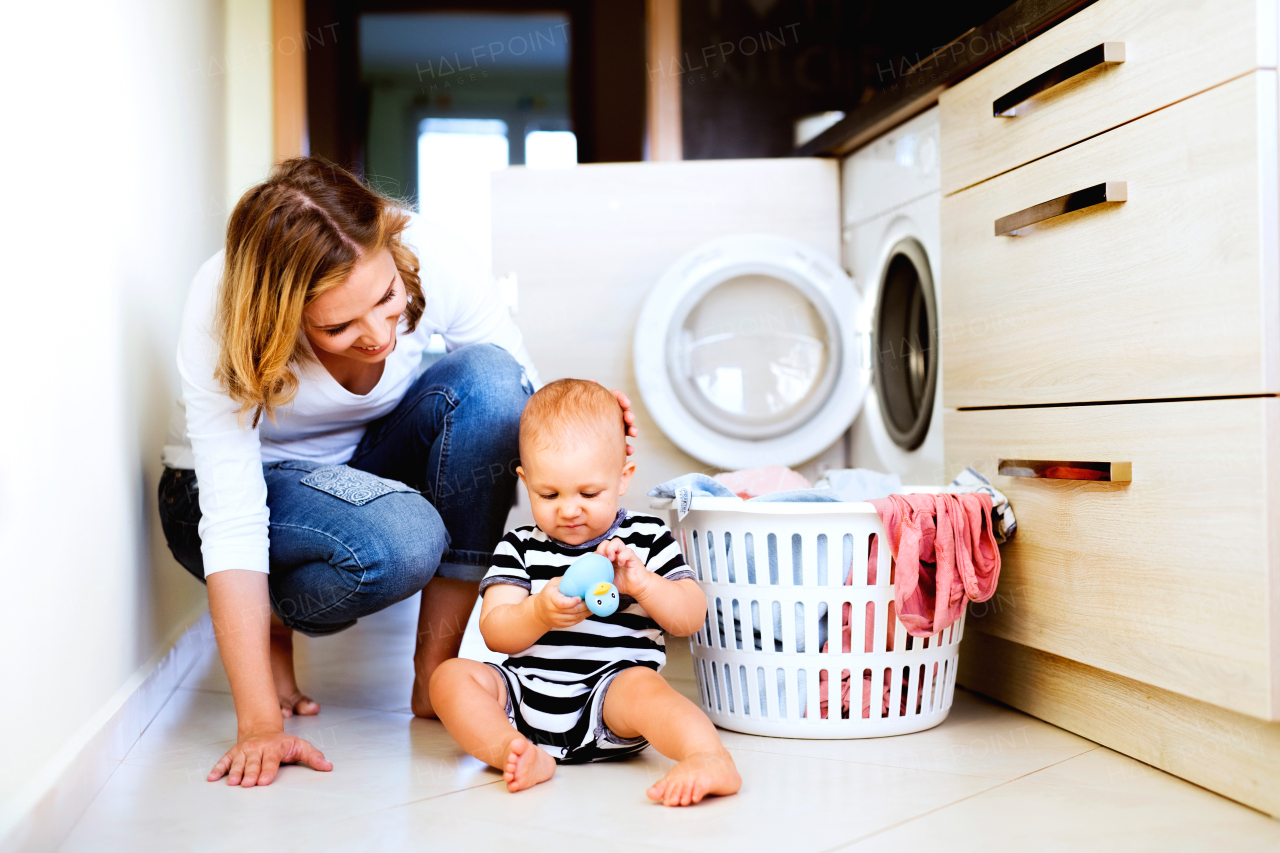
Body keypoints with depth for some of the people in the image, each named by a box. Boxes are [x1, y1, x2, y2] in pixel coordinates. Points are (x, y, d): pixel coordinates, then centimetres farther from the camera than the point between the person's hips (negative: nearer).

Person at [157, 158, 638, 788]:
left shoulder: (430, 259, -27)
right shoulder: (222, 317, -33)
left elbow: (521, 397, -13)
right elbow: (233, 523, -36)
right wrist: (259, 725, -39)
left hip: (367, 462, 4)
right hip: (248, 478, -4)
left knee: (487, 379, -29)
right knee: (401, 540, -38)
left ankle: (435, 669, -20)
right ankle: (273, 627, -2)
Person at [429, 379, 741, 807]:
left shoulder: (646, 538, 8)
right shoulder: (519, 548, 10)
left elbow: (691, 619, 2)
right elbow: (493, 632, 0)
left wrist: (640, 583, -16)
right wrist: (539, 614, -22)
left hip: (614, 687, -3)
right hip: (526, 693, 3)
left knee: (644, 685, -34)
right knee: (451, 676, -17)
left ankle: (709, 759, -53)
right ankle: (519, 754, -35)